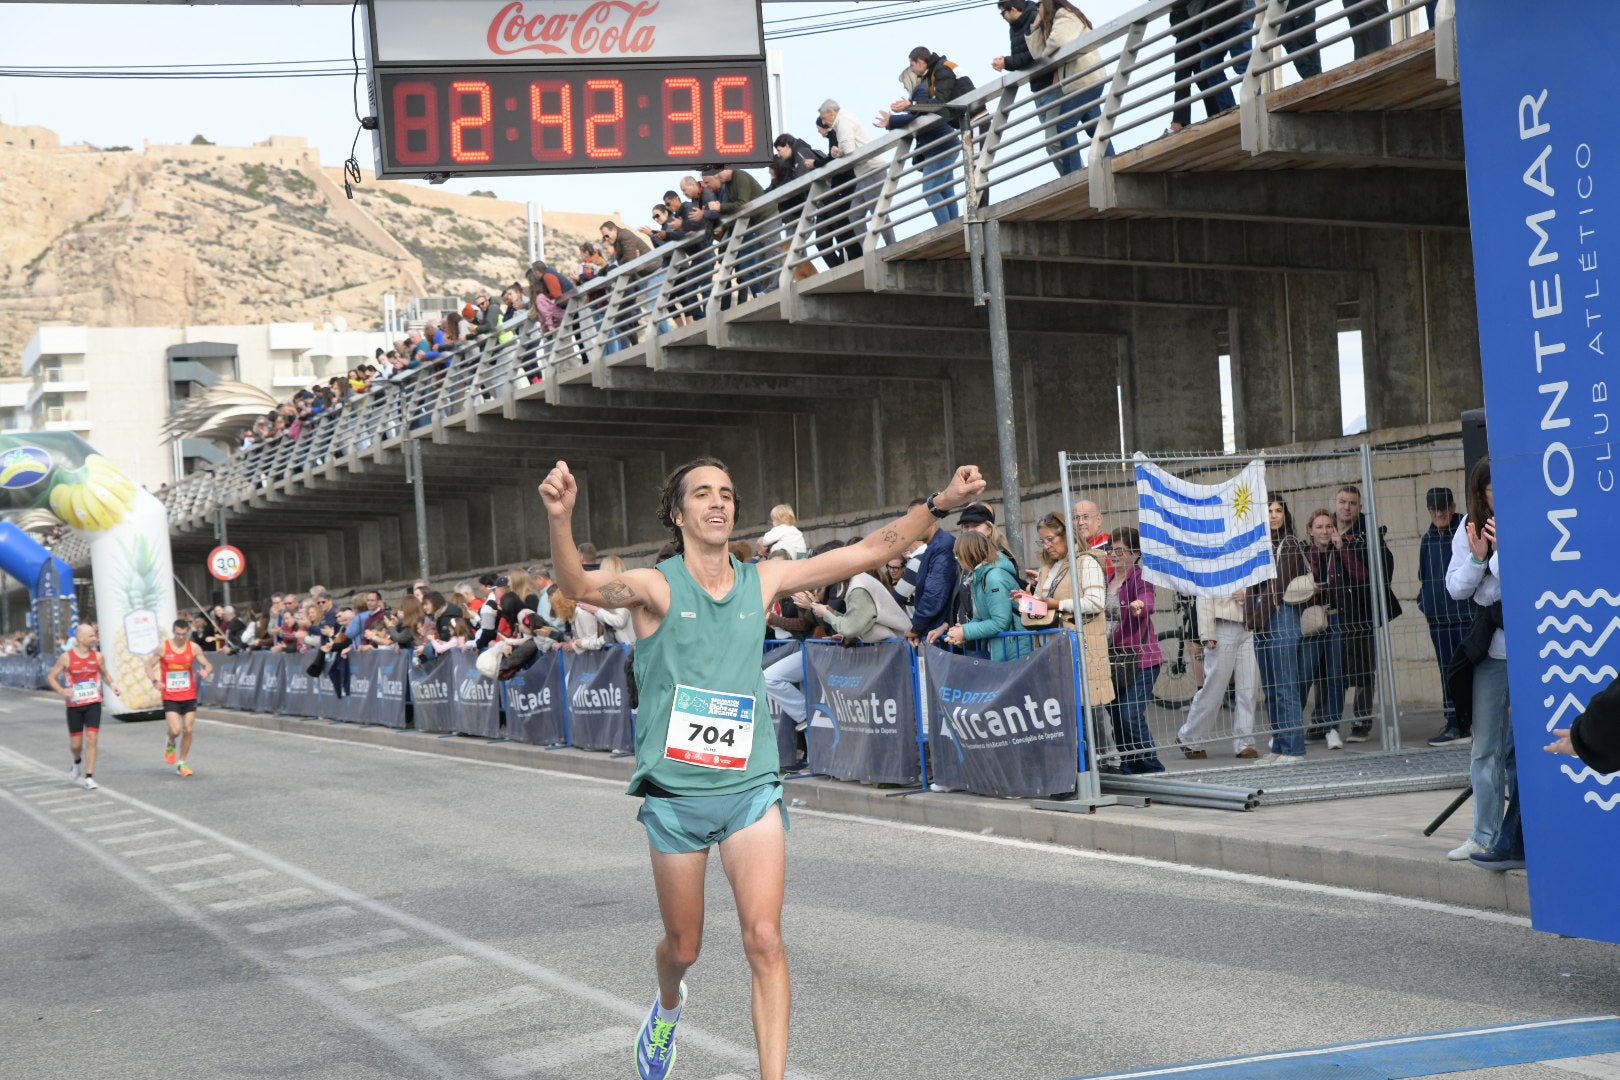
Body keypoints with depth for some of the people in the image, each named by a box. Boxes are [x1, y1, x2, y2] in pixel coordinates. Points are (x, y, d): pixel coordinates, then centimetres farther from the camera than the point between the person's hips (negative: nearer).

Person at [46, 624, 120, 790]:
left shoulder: (98, 657, 0)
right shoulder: (66, 658, -7)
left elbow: (105, 674, 16)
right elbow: (51, 677, 0)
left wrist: (111, 685, -4)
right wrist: (62, 691, -18)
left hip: (93, 703, 1)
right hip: (74, 706, -1)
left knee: (92, 739, -10)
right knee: (75, 743, 6)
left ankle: (89, 777, -4)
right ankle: (77, 762, 41)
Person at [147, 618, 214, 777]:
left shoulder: (193, 648, -1)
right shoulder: (163, 648, -5)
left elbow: (208, 665, 2)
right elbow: (149, 666, 1)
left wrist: (207, 671, -23)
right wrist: (155, 681, -17)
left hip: (189, 697, 2)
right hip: (170, 697, -2)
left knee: (188, 730, 3)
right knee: (175, 730, -16)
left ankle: (181, 764, 17)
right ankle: (170, 744, 20)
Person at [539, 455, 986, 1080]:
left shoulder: (764, 580, 4)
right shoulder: (656, 587, -8)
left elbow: (870, 551, 6)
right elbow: (578, 586, -28)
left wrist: (939, 505, -5)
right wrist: (559, 518, -46)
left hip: (750, 788, 2)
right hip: (675, 794, -2)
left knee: (764, 939, -12)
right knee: (684, 947, 13)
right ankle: (668, 1008, 48)